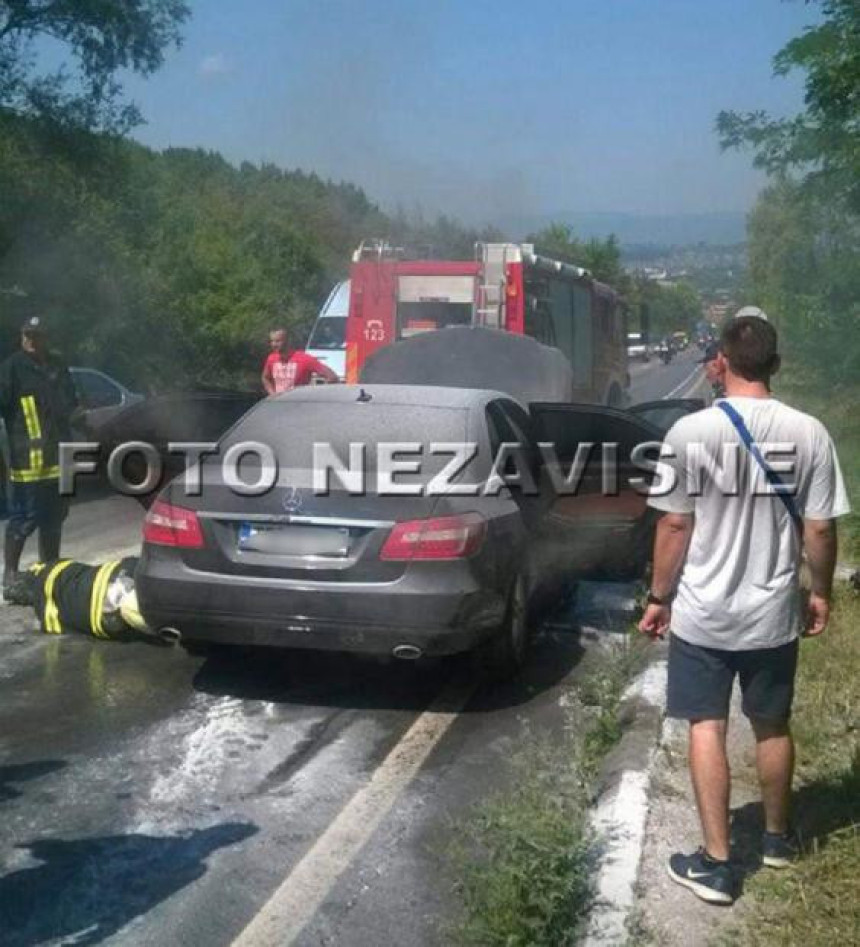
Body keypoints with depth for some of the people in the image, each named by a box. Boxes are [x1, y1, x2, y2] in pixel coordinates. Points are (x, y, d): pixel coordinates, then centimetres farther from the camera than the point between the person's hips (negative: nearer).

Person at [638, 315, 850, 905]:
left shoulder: (691, 432, -13)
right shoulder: (809, 434, -7)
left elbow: (675, 526, -10)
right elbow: (819, 529, -3)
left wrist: (659, 597, 2)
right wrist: (821, 592, 12)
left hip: (702, 613, -2)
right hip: (775, 613, 3)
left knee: (707, 729, 7)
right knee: (773, 727, 19)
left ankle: (716, 864, 9)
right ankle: (778, 837, 37)